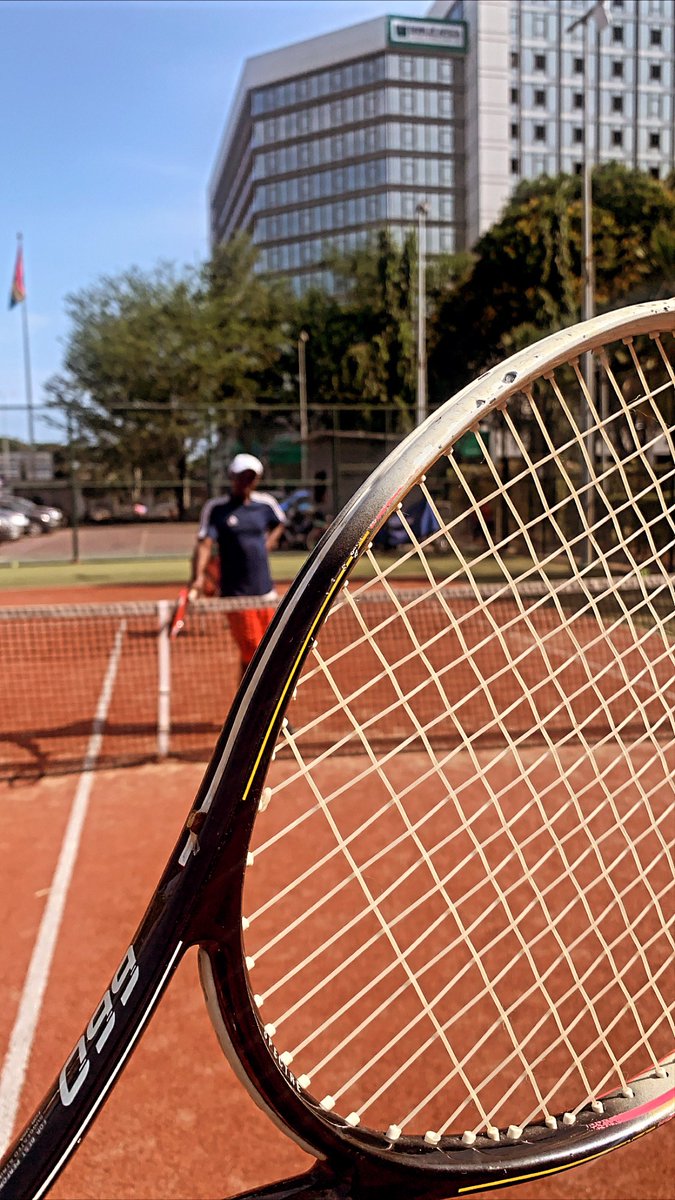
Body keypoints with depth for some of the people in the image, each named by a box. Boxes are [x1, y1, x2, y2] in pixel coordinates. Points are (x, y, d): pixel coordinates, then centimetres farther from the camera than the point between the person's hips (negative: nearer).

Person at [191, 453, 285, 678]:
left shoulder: (266, 503, 7)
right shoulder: (215, 508, -5)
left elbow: (279, 522, 29)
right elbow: (205, 543, -16)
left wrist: (270, 540, 10)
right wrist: (199, 576, -31)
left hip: (266, 592, 5)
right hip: (236, 596, -4)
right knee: (251, 655, -5)